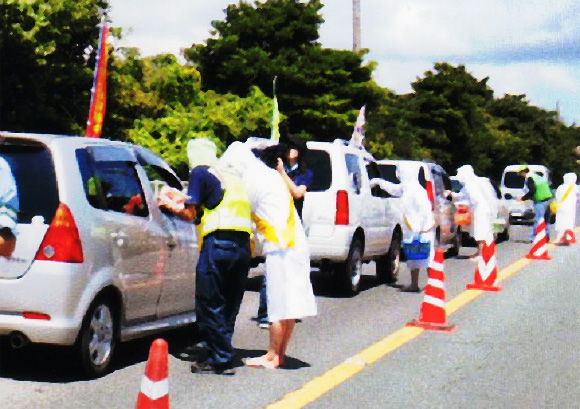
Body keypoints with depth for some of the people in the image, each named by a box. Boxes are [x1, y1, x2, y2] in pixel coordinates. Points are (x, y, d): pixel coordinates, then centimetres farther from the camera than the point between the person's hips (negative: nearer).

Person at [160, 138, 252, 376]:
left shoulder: (200, 173, 3)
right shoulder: (232, 178, 25)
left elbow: (190, 214, -5)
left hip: (218, 244, -7)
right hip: (243, 246, 7)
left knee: (210, 305, 1)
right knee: (228, 307, 14)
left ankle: (222, 360, 1)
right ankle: (219, 356, 19)